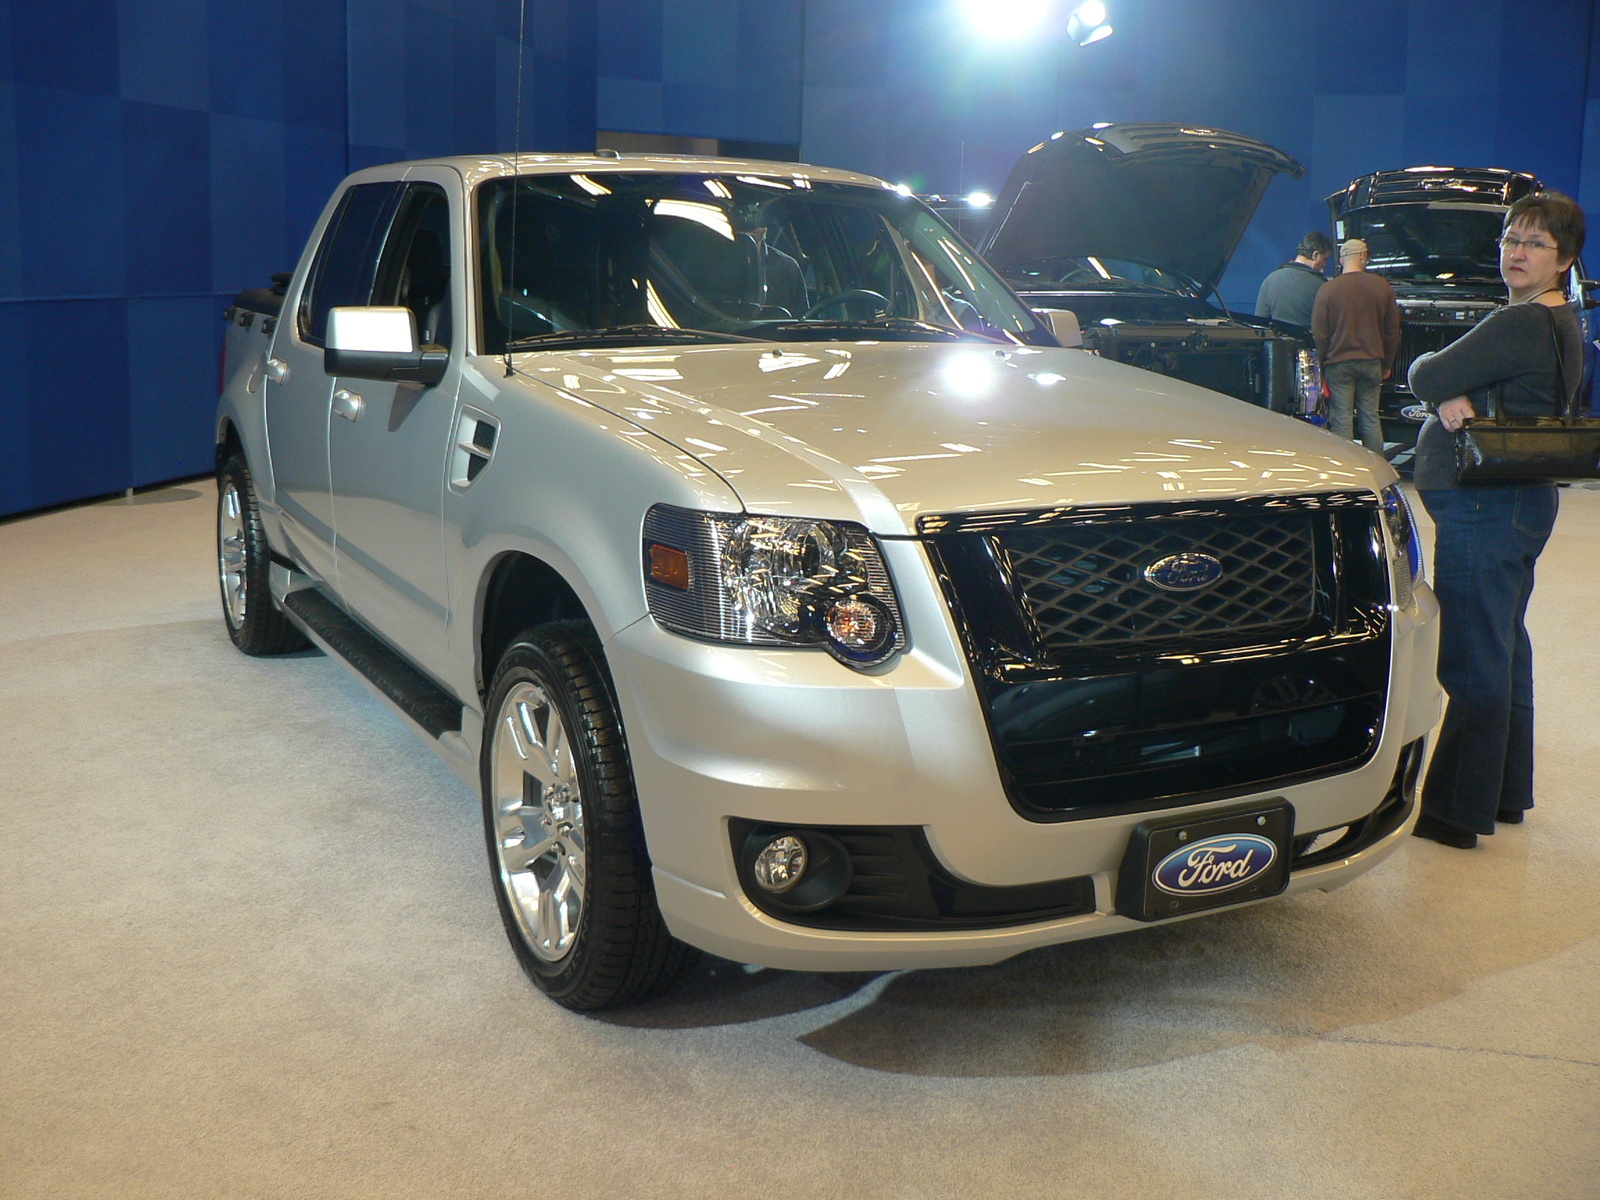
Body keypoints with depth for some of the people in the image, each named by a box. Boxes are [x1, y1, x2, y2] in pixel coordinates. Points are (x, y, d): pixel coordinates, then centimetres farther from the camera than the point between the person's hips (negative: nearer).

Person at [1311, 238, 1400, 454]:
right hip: (1371, 363, 3)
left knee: (1341, 420, 0)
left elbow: (1319, 334, -6)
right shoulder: (1382, 286, 2)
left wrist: (1319, 365, 4)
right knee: (1370, 419, 10)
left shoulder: (1328, 289, -8)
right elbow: (1392, 331, 9)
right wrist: (1387, 364, 19)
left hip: (1338, 363, -3)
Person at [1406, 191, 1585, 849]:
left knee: (1474, 661, -5)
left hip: (1485, 506, -11)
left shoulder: (1520, 325, -19)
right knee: (1505, 648, 18)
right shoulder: (1561, 322, 14)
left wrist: (1441, 385, 3)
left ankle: (1456, 810, 3)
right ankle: (1506, 792, 30)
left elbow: (1426, 378, -18)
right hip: (1525, 500, 11)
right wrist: (1452, 395, -12)